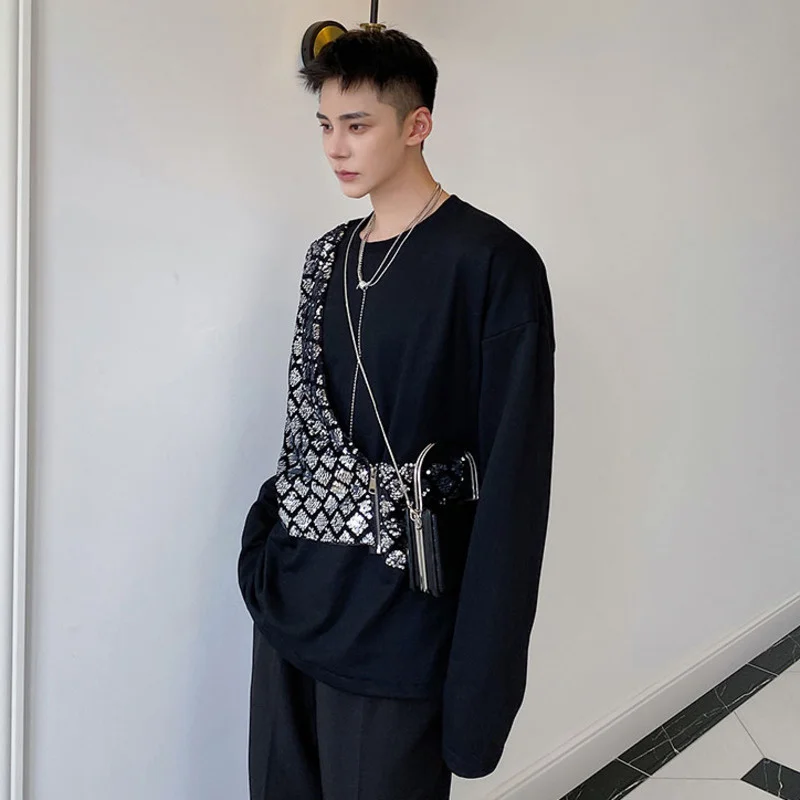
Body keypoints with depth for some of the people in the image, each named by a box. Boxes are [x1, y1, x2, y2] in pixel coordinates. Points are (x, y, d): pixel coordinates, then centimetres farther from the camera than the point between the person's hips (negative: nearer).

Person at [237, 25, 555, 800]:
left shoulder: (493, 265, -12)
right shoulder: (330, 255, 9)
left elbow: (513, 481, -15)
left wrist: (481, 679, -15)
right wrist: (264, 547, 8)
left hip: (396, 623, -6)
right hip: (292, 598, 6)